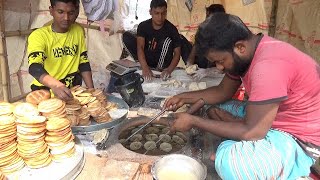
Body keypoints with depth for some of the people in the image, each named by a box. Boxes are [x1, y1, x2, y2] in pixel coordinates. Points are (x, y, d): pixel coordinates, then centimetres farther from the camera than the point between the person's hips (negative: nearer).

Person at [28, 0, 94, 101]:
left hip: (72, 93, 3)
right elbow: (34, 67, -26)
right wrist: (55, 85, -45)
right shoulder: (39, 36, -12)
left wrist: (91, 89, -4)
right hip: (46, 93, -2)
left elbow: (83, 62, 7)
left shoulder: (78, 31, 2)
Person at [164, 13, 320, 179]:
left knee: (228, 161, -33)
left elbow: (252, 132, -31)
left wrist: (193, 121, -23)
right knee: (214, 110, 11)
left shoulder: (268, 65, -33)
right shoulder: (244, 53, -2)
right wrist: (184, 98, 2)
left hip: (300, 137, -9)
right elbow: (223, 91, 11)